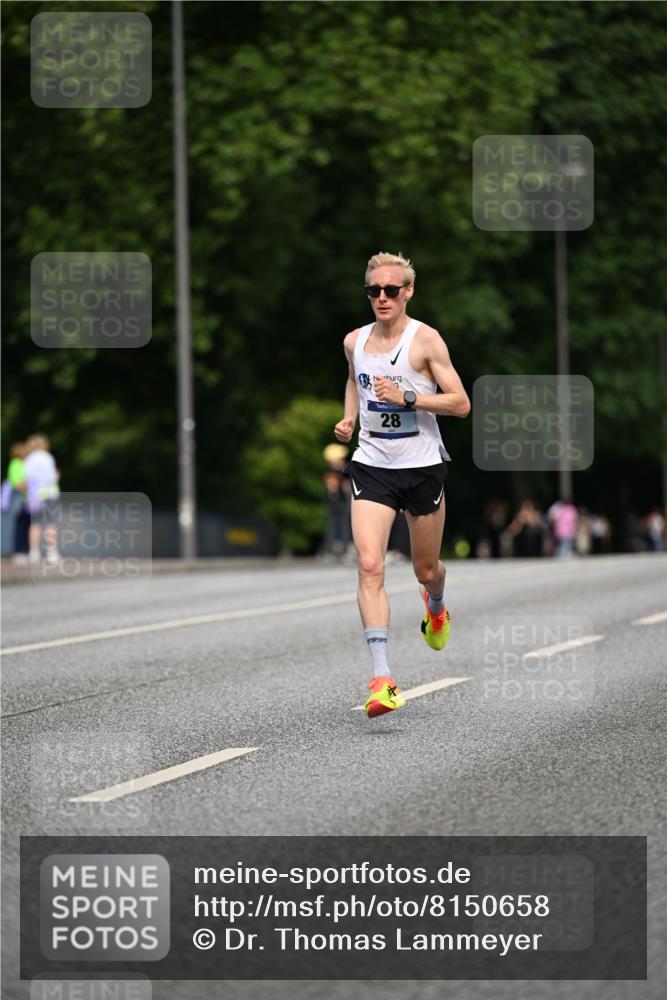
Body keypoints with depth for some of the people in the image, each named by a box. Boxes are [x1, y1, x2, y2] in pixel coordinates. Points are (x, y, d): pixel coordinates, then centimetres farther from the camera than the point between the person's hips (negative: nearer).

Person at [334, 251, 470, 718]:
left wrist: (407, 398, -22)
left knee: (426, 569, 12)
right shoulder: (355, 341, 5)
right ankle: (382, 679, -21)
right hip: (371, 467, 2)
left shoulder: (426, 340, -9)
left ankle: (436, 606, 53)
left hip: (423, 465, -2)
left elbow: (461, 403, -11)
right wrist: (349, 418, 10)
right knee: (369, 566, -17)